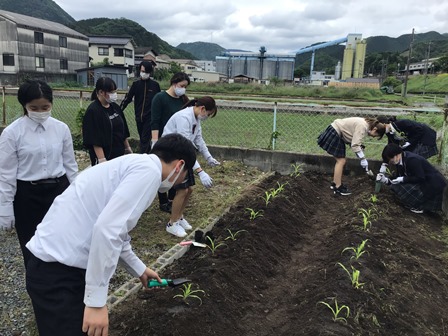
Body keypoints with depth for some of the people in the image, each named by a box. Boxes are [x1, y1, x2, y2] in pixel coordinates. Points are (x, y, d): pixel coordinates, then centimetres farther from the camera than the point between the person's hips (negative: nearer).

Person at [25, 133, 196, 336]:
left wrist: (139, 269, 39)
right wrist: (96, 301, -20)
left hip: (60, 264, 9)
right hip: (57, 272, -9)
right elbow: (107, 229, -26)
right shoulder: (148, 170, -14)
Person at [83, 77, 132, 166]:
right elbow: (95, 141, -18)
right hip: (106, 156, -7)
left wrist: (127, 148, 20)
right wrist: (102, 160, -22)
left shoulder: (115, 107, 8)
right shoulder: (92, 111, -13)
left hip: (119, 153, 7)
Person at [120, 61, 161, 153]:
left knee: (145, 139, -9)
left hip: (150, 117, -3)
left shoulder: (155, 85, 0)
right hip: (139, 117, 3)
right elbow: (127, 98, 4)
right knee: (142, 139, 13)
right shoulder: (136, 84, 4)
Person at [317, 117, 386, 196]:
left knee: (341, 161, 12)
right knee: (341, 161, -9)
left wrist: (363, 158, 2)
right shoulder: (362, 127, -24)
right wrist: (363, 159, -21)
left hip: (338, 136, 10)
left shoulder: (365, 125, 5)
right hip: (334, 134, -10)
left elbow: (357, 143, 9)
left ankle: (335, 183, 21)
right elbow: (355, 145, -26)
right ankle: (338, 187, -5)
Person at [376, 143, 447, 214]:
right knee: (395, 186, 3)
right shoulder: (400, 162, 1)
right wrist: (386, 180, -11)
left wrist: (403, 179, -24)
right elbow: (397, 178, 5)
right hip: (422, 183, 9)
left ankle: (421, 206, -3)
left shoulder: (412, 160, -26)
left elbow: (420, 178, -24)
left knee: (400, 188, -19)